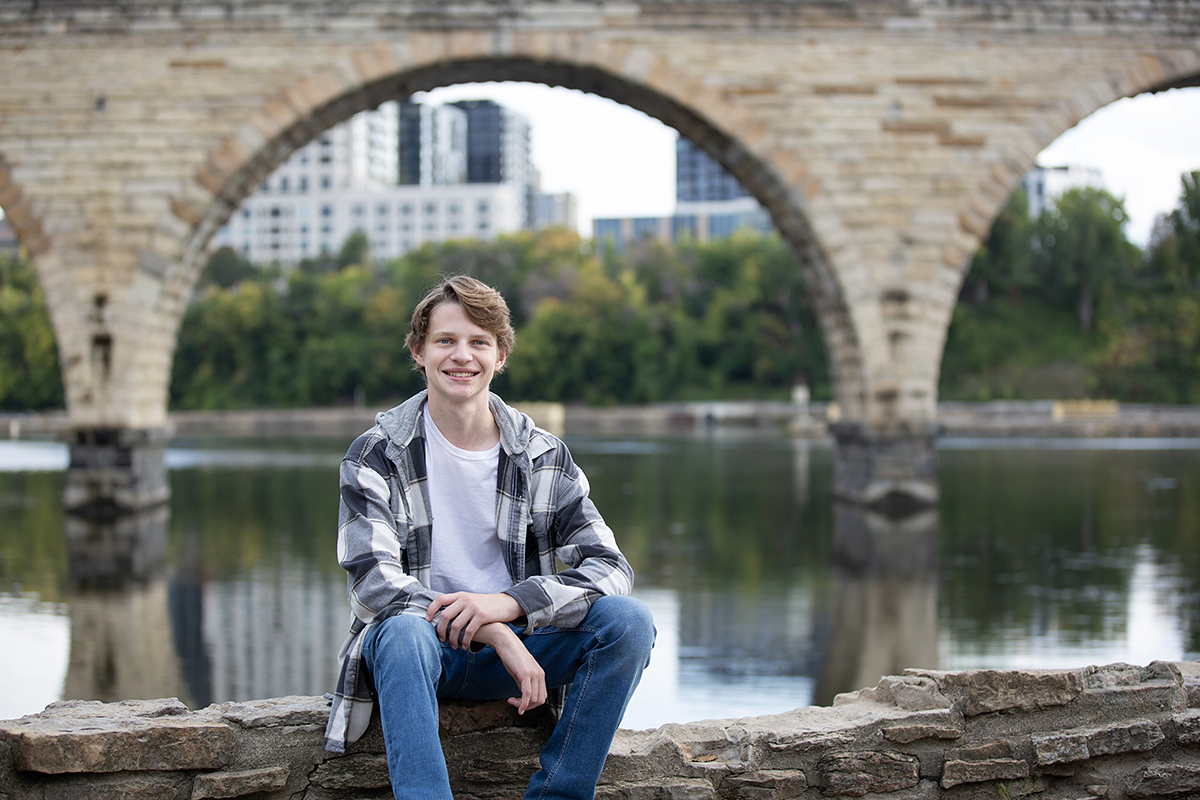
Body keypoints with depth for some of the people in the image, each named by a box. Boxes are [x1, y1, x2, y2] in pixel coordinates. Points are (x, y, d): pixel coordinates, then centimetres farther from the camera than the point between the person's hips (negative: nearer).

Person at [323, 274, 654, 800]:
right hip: (422, 647, -3)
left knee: (628, 620, -22)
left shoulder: (544, 456, 4)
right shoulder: (375, 456, -1)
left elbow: (610, 567, -5)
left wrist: (507, 604, -24)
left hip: (514, 646, 3)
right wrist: (495, 636, -26)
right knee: (403, 629, -37)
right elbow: (372, 579, -13)